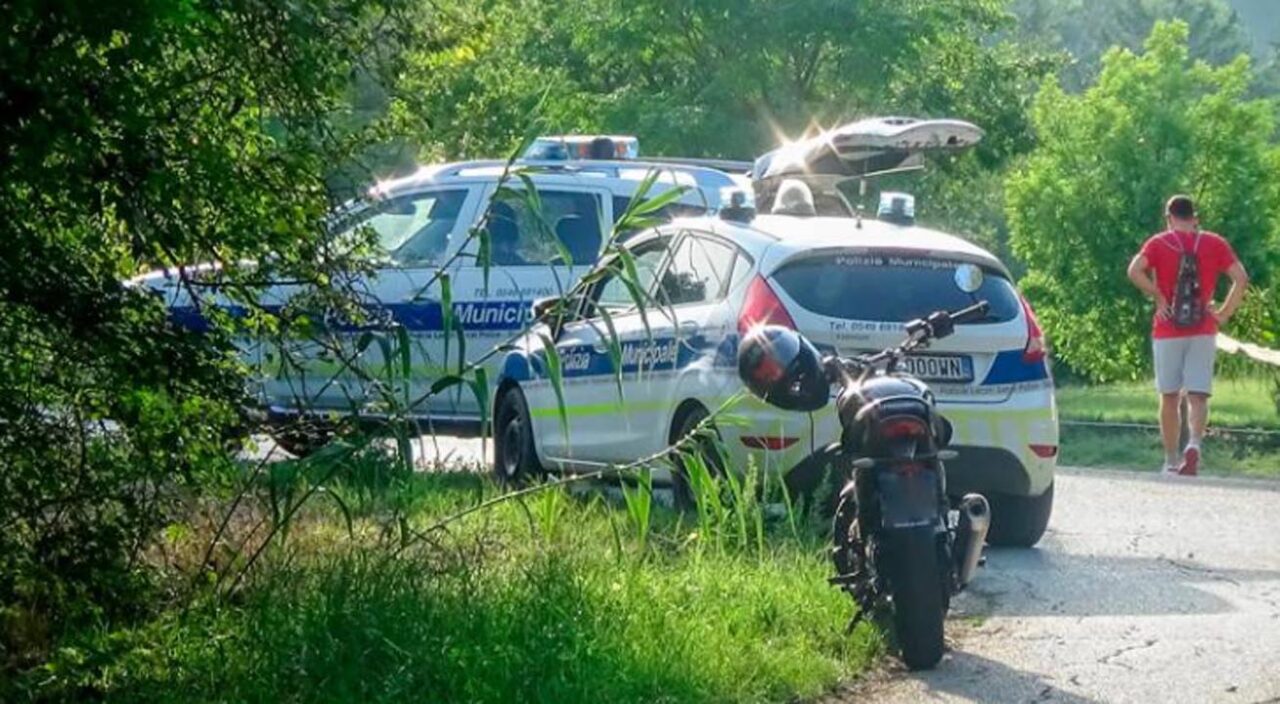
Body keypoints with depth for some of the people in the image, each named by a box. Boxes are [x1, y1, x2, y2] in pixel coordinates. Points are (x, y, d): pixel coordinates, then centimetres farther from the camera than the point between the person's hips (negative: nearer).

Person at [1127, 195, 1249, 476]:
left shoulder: (1158, 243, 1)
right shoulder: (1215, 244, 5)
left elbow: (1135, 271, -16)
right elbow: (1241, 278, -4)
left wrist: (1158, 297, -8)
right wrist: (1224, 313, -1)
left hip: (1167, 332, 0)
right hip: (1203, 331, 0)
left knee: (1170, 397, 10)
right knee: (1198, 396, -2)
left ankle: (1171, 461, 14)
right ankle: (1194, 443, -28)